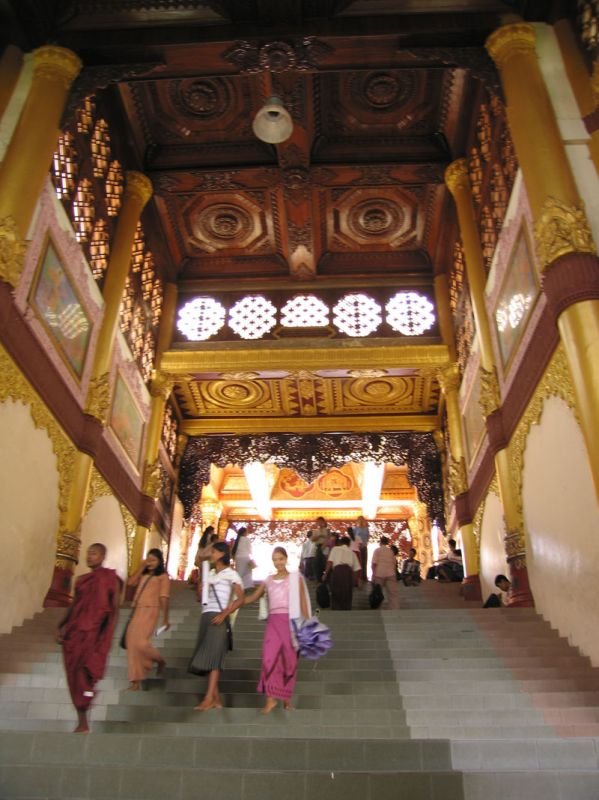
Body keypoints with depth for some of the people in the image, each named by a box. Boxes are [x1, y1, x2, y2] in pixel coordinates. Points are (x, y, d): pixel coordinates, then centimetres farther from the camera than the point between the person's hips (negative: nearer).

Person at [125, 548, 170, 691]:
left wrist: (165, 619, -3)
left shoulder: (163, 577, 3)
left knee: (140, 642, -16)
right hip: (137, 611, 6)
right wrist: (142, 567, 4)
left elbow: (164, 598, -1)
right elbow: (130, 582, 3)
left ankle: (160, 661, 13)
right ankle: (136, 679, 10)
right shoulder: (143, 575, 19)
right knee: (132, 643, 1)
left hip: (150, 611, -6)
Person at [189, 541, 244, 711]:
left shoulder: (230, 574, -1)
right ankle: (216, 699, 7)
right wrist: (202, 588, 4)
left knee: (212, 656, -13)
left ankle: (209, 698, -15)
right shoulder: (210, 574, 20)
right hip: (206, 617, 7)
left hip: (218, 617, -7)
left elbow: (240, 599, -11)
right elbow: (201, 597, 24)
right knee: (207, 657, 3)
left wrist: (224, 614, -21)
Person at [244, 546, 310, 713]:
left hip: (290, 621, -2)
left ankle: (286, 697, 18)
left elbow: (303, 602, 3)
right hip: (273, 621, 2)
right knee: (269, 657, -13)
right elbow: (253, 597, 19)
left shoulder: (295, 578, 6)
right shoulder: (269, 580, 14)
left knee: (289, 660, 3)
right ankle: (271, 698, -7)